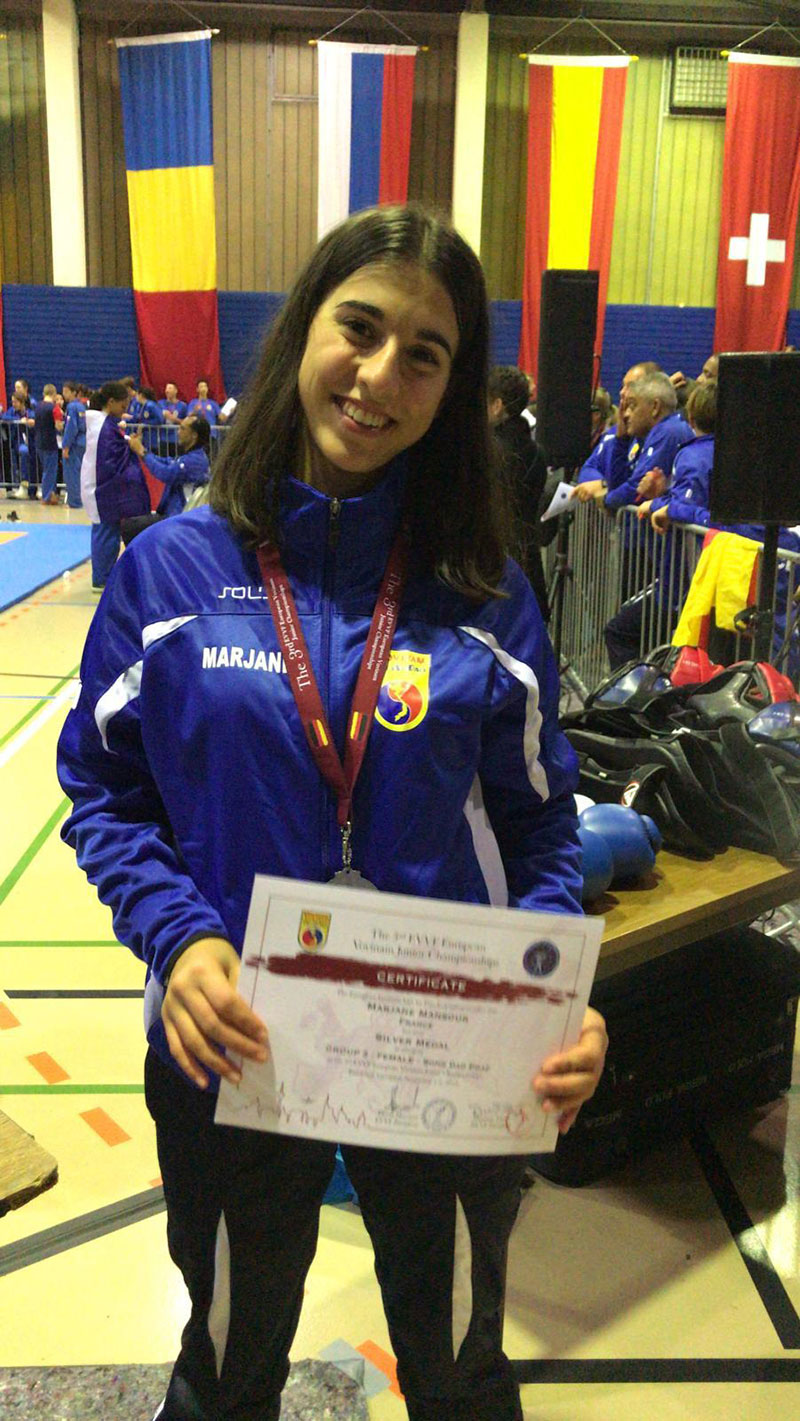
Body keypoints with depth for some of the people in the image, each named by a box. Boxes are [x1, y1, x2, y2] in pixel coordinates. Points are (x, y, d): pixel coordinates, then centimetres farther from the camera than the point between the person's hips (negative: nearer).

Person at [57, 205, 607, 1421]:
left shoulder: (484, 593, -7)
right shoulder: (173, 570, -9)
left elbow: (538, 821, -2)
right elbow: (104, 791, -3)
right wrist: (176, 935, -20)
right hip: (233, 1050, 0)